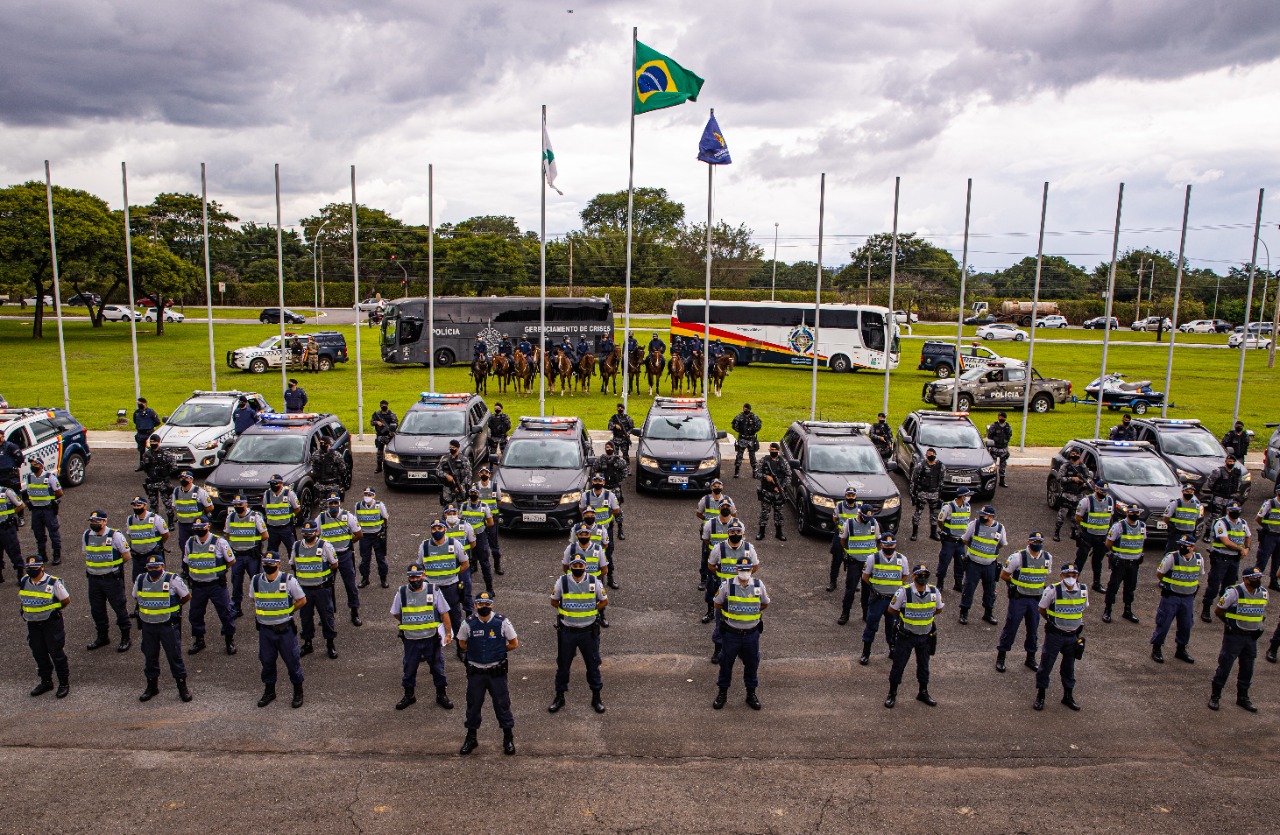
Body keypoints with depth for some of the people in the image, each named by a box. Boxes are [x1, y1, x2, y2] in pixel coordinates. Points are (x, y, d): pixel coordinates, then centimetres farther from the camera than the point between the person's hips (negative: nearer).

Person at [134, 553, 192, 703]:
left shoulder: (172, 580, -13)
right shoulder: (140, 580, 0)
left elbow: (187, 597, -1)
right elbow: (136, 597, 18)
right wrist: (150, 607, 10)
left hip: (168, 625, -4)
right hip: (148, 625, 4)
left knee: (175, 656, 2)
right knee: (149, 657, 14)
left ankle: (182, 688, 12)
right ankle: (152, 687, 30)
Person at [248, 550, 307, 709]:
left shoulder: (288, 580, -11)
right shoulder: (256, 581, -1)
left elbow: (302, 600, -1)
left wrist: (287, 611, -2)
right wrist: (259, 612, 7)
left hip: (285, 629, -3)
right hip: (265, 629, 3)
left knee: (292, 660, 5)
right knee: (266, 661, 14)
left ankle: (298, 691, 22)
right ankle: (269, 691, 33)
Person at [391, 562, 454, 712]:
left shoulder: (433, 591, -9)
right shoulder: (401, 593, -6)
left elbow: (444, 613, -3)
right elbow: (395, 613, 9)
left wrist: (448, 633, -3)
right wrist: (410, 623, 9)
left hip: (431, 638, -1)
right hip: (410, 640, 1)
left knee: (437, 667, 11)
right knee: (409, 668, 15)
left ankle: (441, 694, 29)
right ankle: (409, 695, 35)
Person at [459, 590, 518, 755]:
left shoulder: (502, 622, -10)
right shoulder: (468, 624, -8)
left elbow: (514, 644, 1)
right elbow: (462, 644, 8)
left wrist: (498, 651, -1)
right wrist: (483, 651, 1)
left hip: (497, 671, -1)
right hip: (475, 672, 1)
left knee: (502, 703, 7)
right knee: (473, 704, 12)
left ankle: (508, 738, 23)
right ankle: (471, 738, 30)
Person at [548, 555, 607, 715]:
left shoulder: (594, 582, -8)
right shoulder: (562, 582, -9)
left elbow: (604, 601, 6)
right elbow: (554, 601, 6)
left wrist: (590, 611, -1)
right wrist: (568, 611, 0)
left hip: (589, 631, 0)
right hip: (567, 631, 0)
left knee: (593, 664, 10)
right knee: (563, 664, 11)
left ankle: (596, 697, 26)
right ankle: (559, 698, 28)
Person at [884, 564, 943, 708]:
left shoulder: (934, 592, -9)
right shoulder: (904, 592, -19)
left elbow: (939, 608, 10)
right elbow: (891, 610, -6)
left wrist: (925, 615, 6)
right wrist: (904, 617, 2)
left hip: (926, 635, 3)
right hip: (906, 635, -3)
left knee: (924, 665, 18)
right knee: (898, 665, 4)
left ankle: (923, 692, 37)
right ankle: (892, 694, 20)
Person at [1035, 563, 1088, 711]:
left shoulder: (1083, 590, -5)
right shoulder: (1053, 590, -17)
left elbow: (1083, 608, 14)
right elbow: (1042, 609, -3)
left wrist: (1079, 623, 7)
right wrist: (1053, 621, 2)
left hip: (1073, 635, 4)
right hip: (1054, 635, -4)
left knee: (1069, 666, 17)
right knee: (1046, 665, 3)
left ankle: (1068, 695, 33)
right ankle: (1040, 696, 16)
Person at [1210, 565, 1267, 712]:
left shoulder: (1263, 593, 3)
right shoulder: (1234, 592, -15)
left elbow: (1263, 611, 21)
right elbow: (1218, 610, -7)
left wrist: (1261, 626, 9)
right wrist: (1229, 623, -4)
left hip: (1252, 637, 6)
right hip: (1234, 635, -6)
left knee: (1247, 669, 14)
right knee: (1225, 666, -1)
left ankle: (1242, 697, 29)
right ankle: (1215, 696, 10)